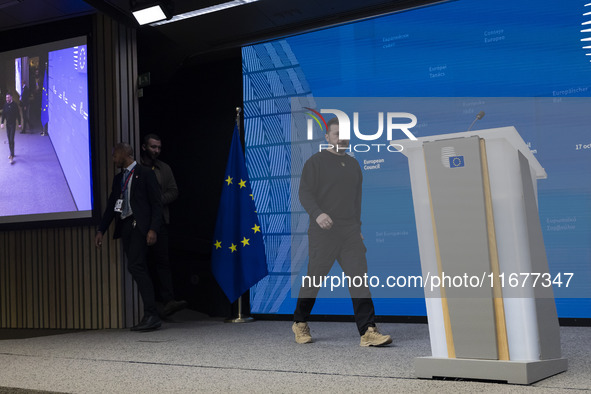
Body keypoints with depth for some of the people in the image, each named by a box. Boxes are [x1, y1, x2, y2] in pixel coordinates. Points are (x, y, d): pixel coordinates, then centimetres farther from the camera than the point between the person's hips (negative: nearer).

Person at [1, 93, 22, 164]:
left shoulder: (14, 105, -8)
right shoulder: (5, 105, 3)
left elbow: (18, 115, -3)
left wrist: (19, 123, -3)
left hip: (13, 124, -5)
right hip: (7, 124, 5)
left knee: (12, 139, -11)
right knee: (9, 140, 11)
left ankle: (12, 156, -13)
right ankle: (11, 154, 23)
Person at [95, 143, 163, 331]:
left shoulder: (145, 174, 0)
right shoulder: (118, 178, 20)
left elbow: (156, 203, -5)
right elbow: (111, 206, 21)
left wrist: (153, 229, -15)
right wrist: (101, 230, 12)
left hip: (139, 225, -7)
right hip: (125, 226, 7)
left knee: (135, 266, -19)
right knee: (139, 270, 4)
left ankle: (151, 315, -20)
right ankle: (150, 316, 6)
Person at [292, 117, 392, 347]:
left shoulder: (353, 164, 18)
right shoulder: (316, 162, 0)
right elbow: (304, 192, -8)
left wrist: (358, 228, 21)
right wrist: (317, 213, -26)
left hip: (350, 232, 5)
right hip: (322, 231, -5)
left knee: (359, 279, -5)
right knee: (314, 278, 2)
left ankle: (368, 332, -7)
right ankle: (300, 323, 23)